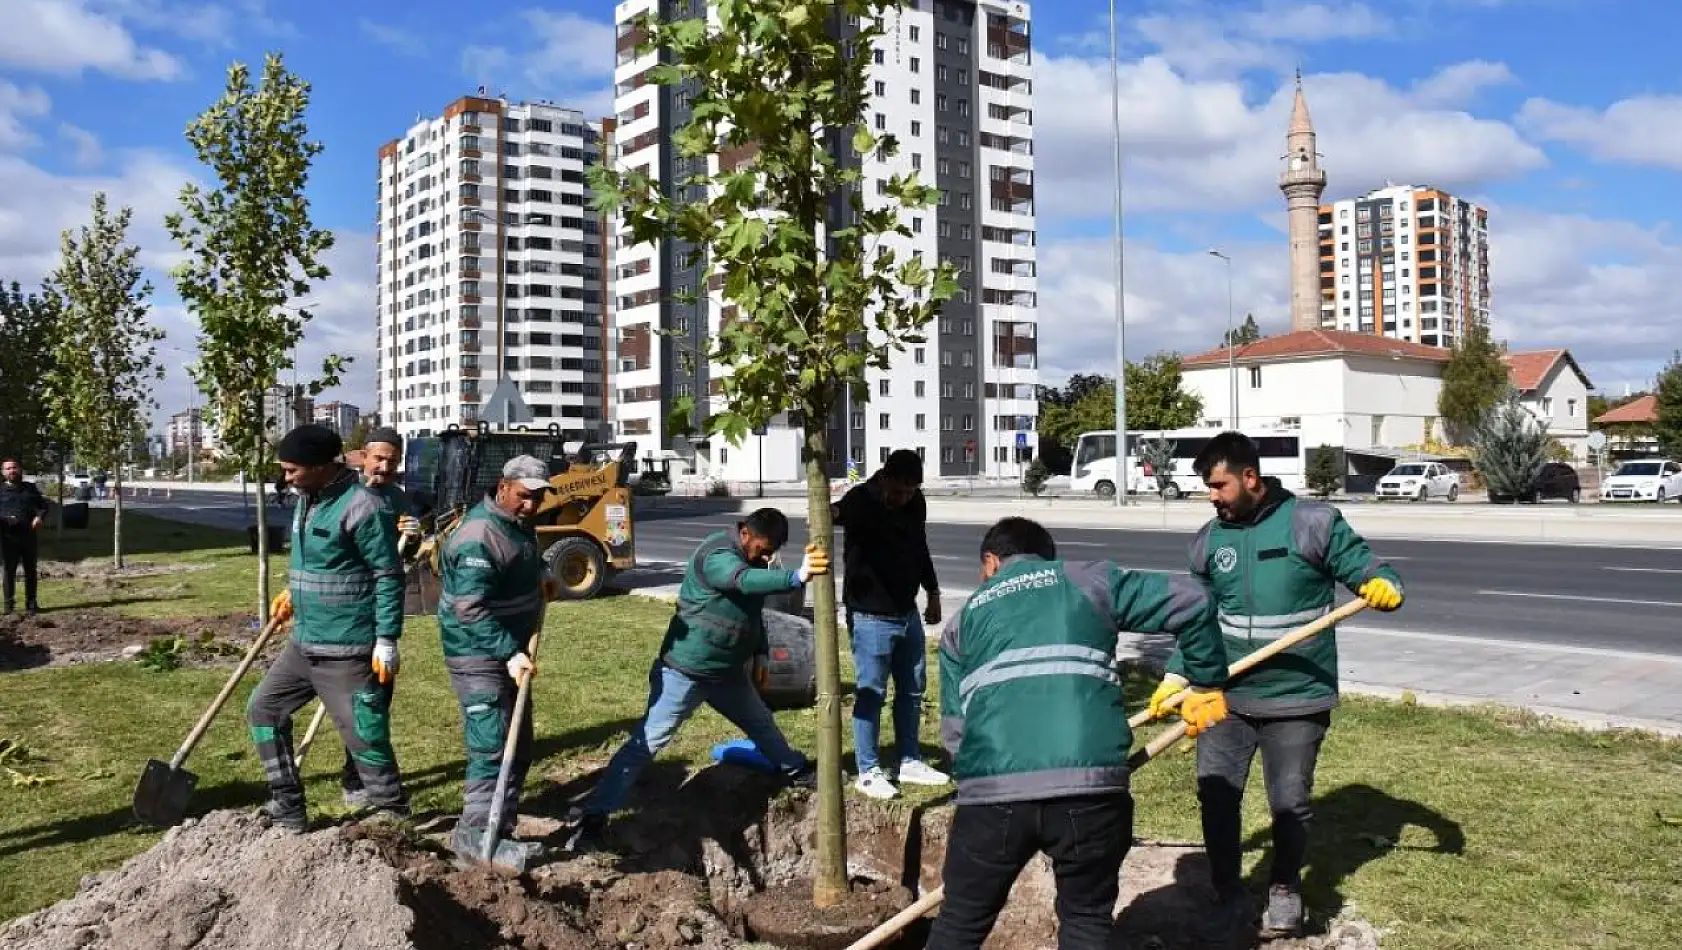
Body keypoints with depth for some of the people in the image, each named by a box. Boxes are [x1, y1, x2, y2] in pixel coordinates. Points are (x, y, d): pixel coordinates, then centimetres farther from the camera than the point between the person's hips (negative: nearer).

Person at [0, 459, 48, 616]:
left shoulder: (30, 488, 13)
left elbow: (42, 505, 15)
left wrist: (39, 516, -6)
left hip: (28, 534, 2)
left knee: (30, 570, 6)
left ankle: (31, 604, 13)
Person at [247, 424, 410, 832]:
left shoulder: (361, 506, -19)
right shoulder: (306, 500, 9)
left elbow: (389, 576, -18)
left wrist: (386, 641, -20)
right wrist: (293, 594, 16)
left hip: (347, 650, -10)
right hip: (303, 644, 10)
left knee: (364, 737, -4)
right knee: (263, 709, 16)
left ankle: (395, 819, 12)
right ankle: (289, 809, 26)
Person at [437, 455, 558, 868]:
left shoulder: (519, 526, 8)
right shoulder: (479, 538, -23)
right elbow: (471, 609, -30)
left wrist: (539, 582, 13)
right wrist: (511, 653, -35)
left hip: (511, 651, 10)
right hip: (479, 656, -10)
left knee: (518, 747, 13)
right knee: (492, 747, -12)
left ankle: (500, 832, 23)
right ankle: (476, 835, -3)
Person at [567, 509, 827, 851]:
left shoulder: (752, 558, 4)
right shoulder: (716, 555, -26)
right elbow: (745, 581, -48)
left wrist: (761, 654, 14)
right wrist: (797, 576, -62)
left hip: (728, 672, 9)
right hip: (685, 671, -9)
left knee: (762, 724, 25)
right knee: (647, 742, -8)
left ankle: (796, 770, 49)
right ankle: (594, 816, -5)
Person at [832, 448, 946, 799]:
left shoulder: (916, 503, 3)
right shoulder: (861, 500, -18)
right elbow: (841, 512, -42)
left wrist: (933, 592, 23)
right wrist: (833, 512, -66)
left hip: (907, 612, 7)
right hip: (871, 616, -7)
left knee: (912, 689, 15)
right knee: (870, 693, -1)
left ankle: (909, 762, 28)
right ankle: (868, 772, 11)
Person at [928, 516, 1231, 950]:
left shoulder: (963, 621, 23)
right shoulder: (1087, 580, 19)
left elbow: (953, 727, 17)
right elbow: (1191, 601, 14)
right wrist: (1208, 683, 26)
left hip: (992, 789, 1)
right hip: (1093, 785, -1)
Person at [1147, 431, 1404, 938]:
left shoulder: (1312, 522, -9)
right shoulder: (1209, 540, 3)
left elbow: (1368, 571, -6)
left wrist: (1384, 586, -30)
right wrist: (1175, 676, 1)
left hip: (1297, 696, -3)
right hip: (1227, 693, 3)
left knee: (1290, 801, 7)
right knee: (1215, 791, 2)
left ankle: (1285, 889, 31)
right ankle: (1228, 889, 23)